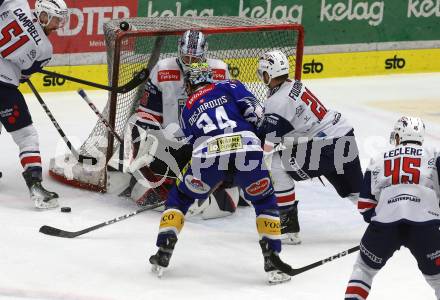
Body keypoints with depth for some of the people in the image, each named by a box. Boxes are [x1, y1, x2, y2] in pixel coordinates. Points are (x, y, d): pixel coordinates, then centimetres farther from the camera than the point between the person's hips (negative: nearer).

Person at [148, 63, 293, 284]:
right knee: (265, 202, 23)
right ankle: (272, 260, 12)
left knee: (179, 197, 26)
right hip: (247, 148, -1)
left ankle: (163, 254, 19)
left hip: (207, 154, 1)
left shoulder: (187, 110, 31)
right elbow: (254, 111, 8)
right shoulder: (229, 87, 24)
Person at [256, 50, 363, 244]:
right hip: (344, 133, 9)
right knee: (354, 190, 22)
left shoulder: (278, 102, -16)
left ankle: (288, 228, -2)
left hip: (326, 147, -9)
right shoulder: (295, 86, 11)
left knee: (276, 168, -5)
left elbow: (266, 145, -15)